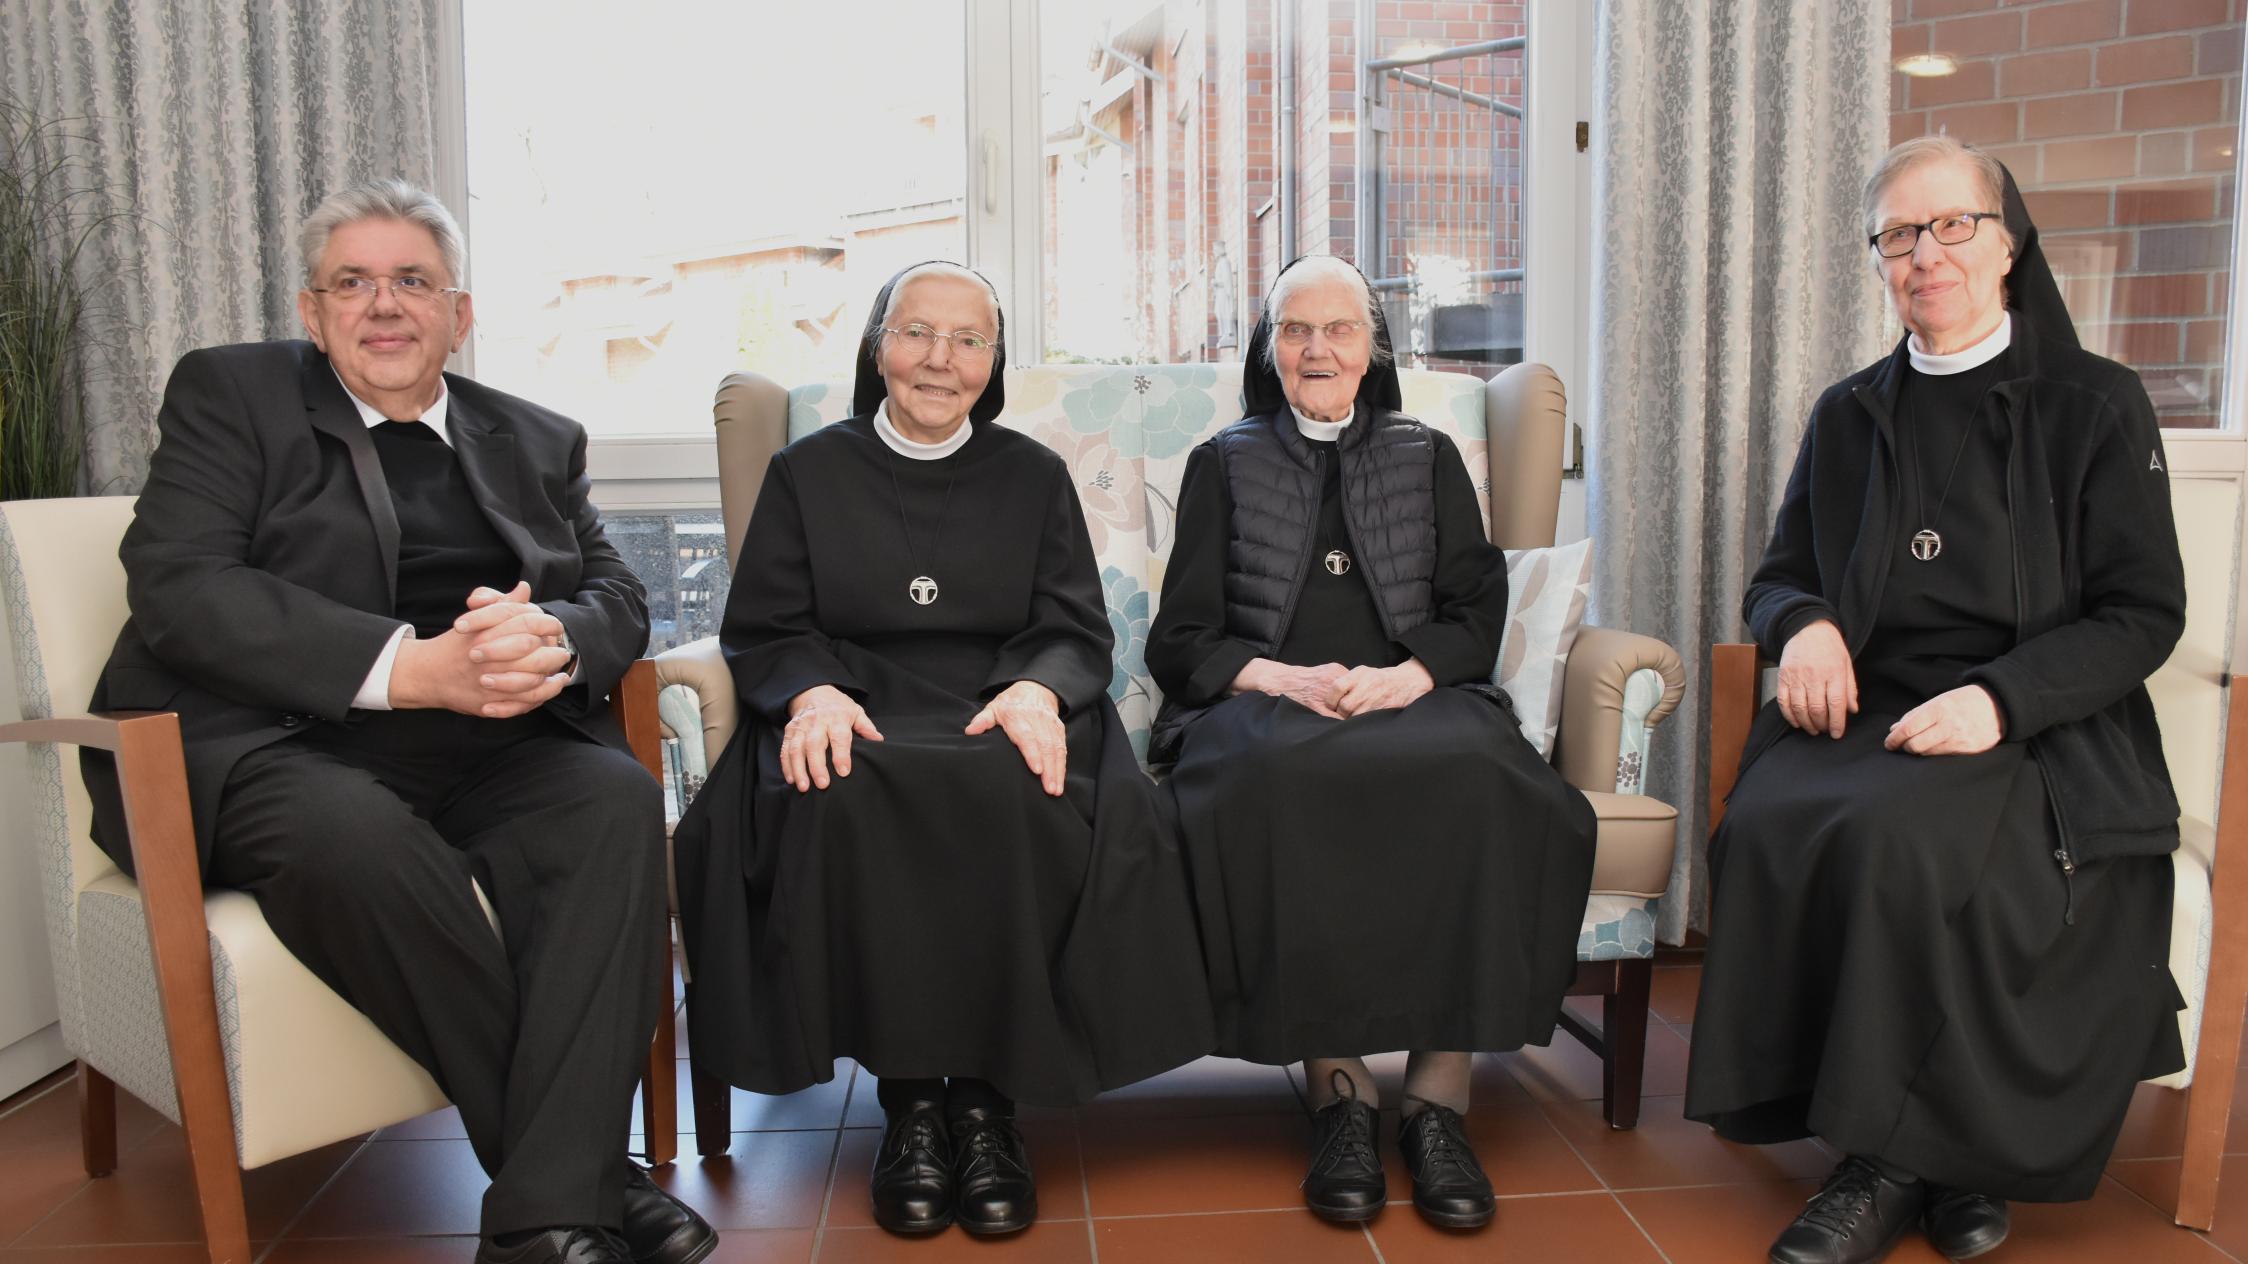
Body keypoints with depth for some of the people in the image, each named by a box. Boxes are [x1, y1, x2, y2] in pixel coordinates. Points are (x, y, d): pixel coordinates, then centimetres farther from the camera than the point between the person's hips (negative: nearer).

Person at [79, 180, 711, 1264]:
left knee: (617, 798, -28)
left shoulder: (538, 441, 20)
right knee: (356, 837, -36)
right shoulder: (229, 393, 9)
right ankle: (587, 1163, -22)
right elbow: (178, 588, -6)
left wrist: (551, 640, -17)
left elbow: (617, 594, 11)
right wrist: (410, 667, -20)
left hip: (480, 750, 3)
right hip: (266, 742, -3)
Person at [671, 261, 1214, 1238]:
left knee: (1026, 801, -35)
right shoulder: (807, 472, 15)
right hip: (857, 722, 0)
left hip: (1001, 723, 0)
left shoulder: (1035, 476, 17)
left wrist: (1035, 689, -15)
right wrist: (813, 690, -15)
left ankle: (987, 1095, -21)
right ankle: (909, 1095, -21)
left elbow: (1076, 631, 9)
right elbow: (764, 632, 9)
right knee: (841, 802, -35)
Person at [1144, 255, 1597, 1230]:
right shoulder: (1223, 465, 19)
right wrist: (1281, 677, -10)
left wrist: (1409, 674, -10)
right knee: (1276, 776, -37)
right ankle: (1336, 1088, -28)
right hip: (1266, 705, -1)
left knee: (1474, 773, -34)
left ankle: (1439, 1095, -27)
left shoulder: (1428, 459, 22)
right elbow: (1179, 637, 10)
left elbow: (1477, 611, 11)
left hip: (1413, 700, 1)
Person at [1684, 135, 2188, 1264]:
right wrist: (1804, 624, -4)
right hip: (1861, 715, 3)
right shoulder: (1848, 416, 18)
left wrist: (2000, 697, -17)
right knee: (1767, 825, -30)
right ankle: (1921, 1161, -15)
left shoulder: (2095, 405, 6)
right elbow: (1775, 578, 22)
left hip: (2040, 739, -3)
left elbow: (2143, 614, 0)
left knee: (1894, 834, -36)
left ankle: (1900, 1159, -16)